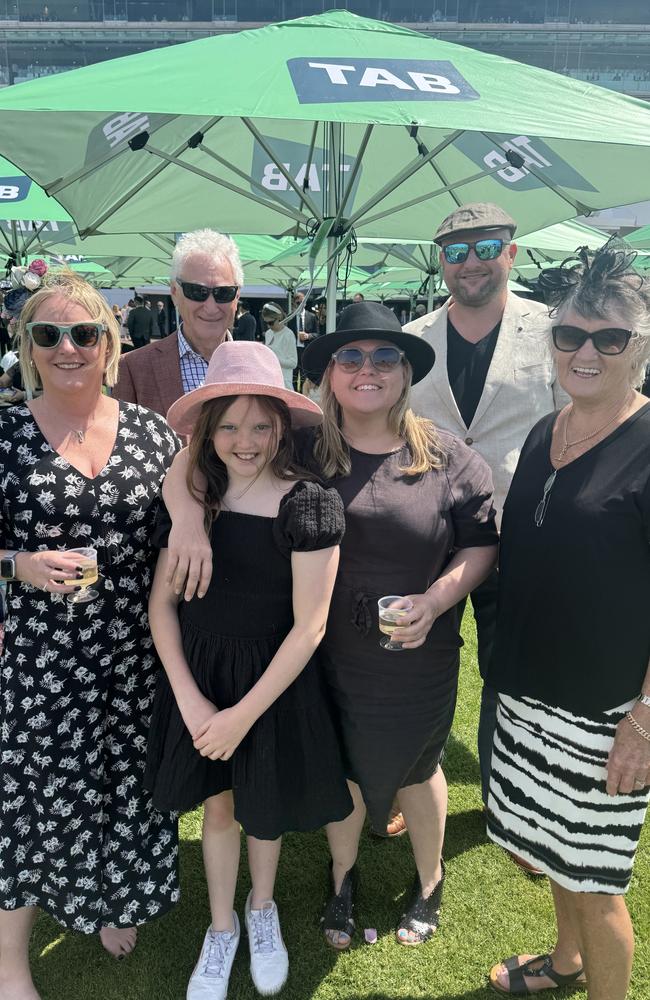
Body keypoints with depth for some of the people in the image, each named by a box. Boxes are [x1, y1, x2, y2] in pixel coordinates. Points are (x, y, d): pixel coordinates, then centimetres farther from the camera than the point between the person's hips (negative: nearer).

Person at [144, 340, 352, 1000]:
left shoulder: (307, 502, -18)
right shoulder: (194, 497, -6)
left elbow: (308, 627, -16)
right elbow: (162, 602, -3)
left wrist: (243, 715, -14)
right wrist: (189, 699, -10)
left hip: (273, 681, -2)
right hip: (196, 676, 3)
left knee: (263, 812, 18)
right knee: (216, 807, 20)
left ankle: (262, 910, 50)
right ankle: (221, 927, 47)